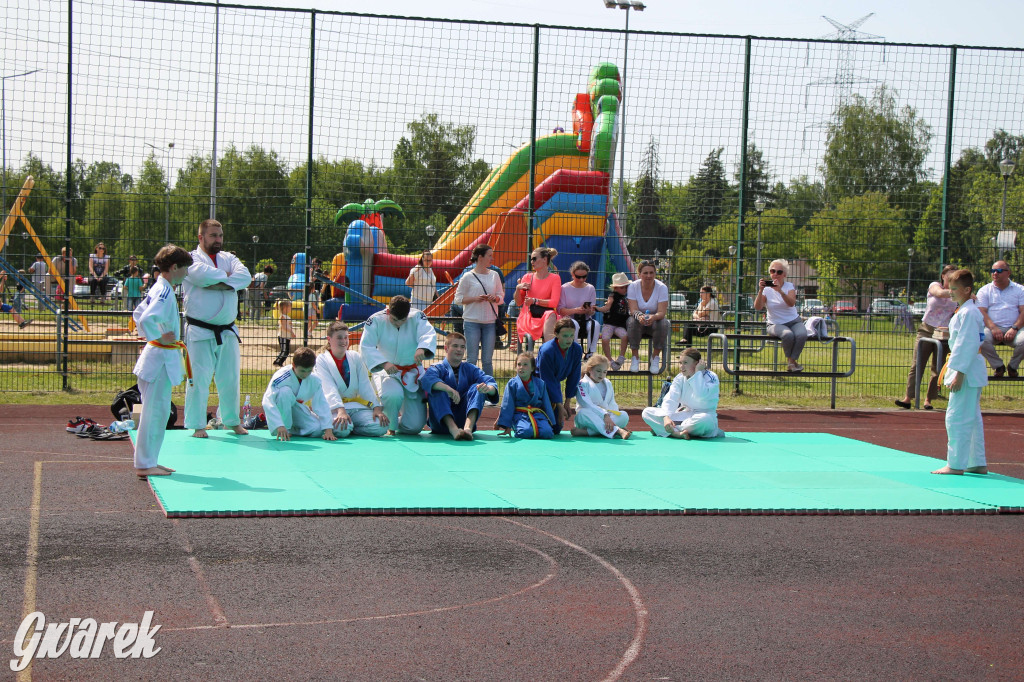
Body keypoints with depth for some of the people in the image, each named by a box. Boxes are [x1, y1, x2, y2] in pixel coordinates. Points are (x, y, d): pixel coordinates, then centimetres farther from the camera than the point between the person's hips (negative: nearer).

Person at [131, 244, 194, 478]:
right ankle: (145, 464, 0)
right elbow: (146, 319, -32)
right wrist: (160, 337, -19)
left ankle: (149, 461, 21)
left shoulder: (159, 289, 12)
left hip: (157, 355, 10)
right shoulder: (165, 292, -18)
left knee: (158, 411, 15)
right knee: (154, 412, -5)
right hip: (161, 358, -10)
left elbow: (138, 314, 23)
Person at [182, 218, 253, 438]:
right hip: (200, 331, -5)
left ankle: (232, 421, 26)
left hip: (227, 331, 5)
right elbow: (202, 274, -24)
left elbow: (245, 277, -6)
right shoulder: (191, 258, -3)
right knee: (199, 378, -5)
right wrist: (226, 276, -7)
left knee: (230, 378, 12)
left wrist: (216, 283, -15)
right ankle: (197, 425, 5)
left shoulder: (229, 258, 12)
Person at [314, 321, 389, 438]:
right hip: (333, 408, -4)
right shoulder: (321, 360, -1)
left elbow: (366, 385, 8)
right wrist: (341, 410, -30)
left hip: (355, 405, 4)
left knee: (380, 427, -20)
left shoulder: (356, 357, 12)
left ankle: (350, 427, 4)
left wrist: (377, 408, -6)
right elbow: (329, 389, -15)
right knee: (341, 430, -37)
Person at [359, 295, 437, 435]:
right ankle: (390, 426, -3)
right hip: (387, 371, -2)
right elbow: (366, 346, -15)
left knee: (415, 425, -2)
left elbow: (429, 334, -23)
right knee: (393, 395, -39)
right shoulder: (376, 320, -10)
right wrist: (384, 363, -31)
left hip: (413, 373, 2)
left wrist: (422, 348, -47)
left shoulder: (417, 317, -7)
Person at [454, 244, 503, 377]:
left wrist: (495, 298, -8)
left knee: (487, 360, 7)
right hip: (472, 322, -3)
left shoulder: (494, 275, 9)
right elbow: (458, 299, -1)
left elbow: (501, 297, 14)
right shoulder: (468, 276, -2)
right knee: (471, 359, -1)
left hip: (490, 322, 3)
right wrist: (475, 298, -15)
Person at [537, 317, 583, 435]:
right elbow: (548, 380, -24)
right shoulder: (547, 350, -30)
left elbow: (574, 377, -4)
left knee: (556, 429, 5)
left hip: (555, 385, 5)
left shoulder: (577, 349, -14)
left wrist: (567, 402, -4)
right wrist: (560, 406, -21)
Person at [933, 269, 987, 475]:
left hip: (967, 370, -11)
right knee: (972, 418, 14)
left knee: (957, 418, -8)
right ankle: (977, 463, 20)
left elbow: (967, 344, -21)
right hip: (973, 371, 11)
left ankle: (955, 464, -4)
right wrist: (958, 371, 23)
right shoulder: (967, 311, 16)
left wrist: (959, 373, -23)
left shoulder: (968, 313, -17)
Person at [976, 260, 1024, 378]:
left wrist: (1014, 328, -16)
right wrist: (993, 328, -17)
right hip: (992, 328, 0)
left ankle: (1012, 366, -1)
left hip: (1013, 329, 0)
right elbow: (981, 311, 1)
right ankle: (998, 366, -7)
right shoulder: (985, 290, 14)